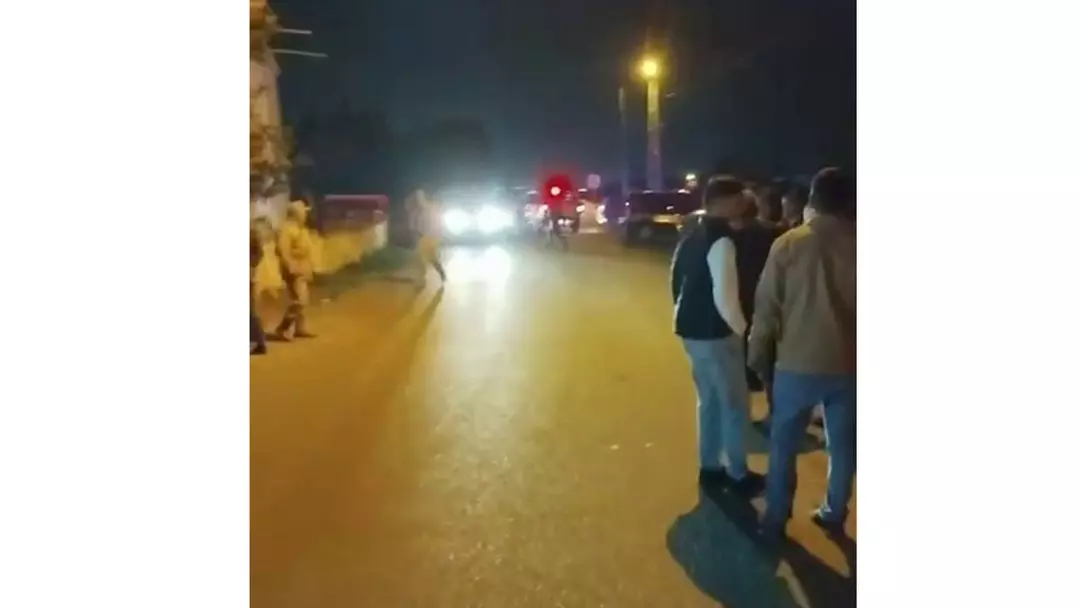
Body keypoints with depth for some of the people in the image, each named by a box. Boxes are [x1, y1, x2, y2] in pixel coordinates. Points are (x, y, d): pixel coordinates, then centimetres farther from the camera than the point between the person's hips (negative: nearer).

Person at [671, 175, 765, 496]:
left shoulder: (691, 237, 9)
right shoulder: (721, 241, -20)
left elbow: (677, 280, 16)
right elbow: (725, 298, -24)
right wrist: (743, 330, -10)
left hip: (691, 329, 9)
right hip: (715, 333, -9)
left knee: (710, 399, 20)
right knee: (735, 403, 6)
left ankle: (710, 466, 30)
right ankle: (738, 474, 19)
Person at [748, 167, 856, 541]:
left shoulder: (789, 243, -7)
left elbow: (767, 305, -6)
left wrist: (758, 355, 5)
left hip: (797, 361, -2)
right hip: (847, 362, 2)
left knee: (784, 444, 13)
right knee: (842, 444, 18)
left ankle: (775, 519, 20)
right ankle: (834, 514, 30)